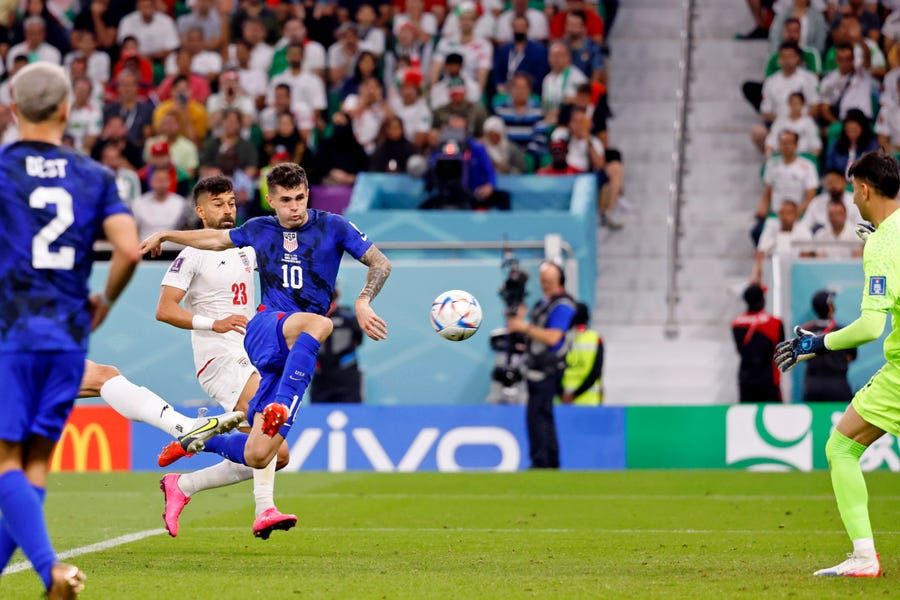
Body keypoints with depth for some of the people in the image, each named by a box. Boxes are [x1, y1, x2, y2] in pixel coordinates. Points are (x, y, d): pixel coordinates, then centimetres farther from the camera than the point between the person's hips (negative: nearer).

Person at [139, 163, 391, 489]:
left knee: (256, 457, -10)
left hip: (298, 350, 0)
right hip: (265, 330, 0)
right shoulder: (260, 230, 12)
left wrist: (362, 303, -14)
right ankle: (279, 408, -47)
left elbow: (381, 263, 3)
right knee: (318, 323, -39)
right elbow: (217, 238, 33)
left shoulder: (333, 227, 4)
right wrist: (165, 235, 38)